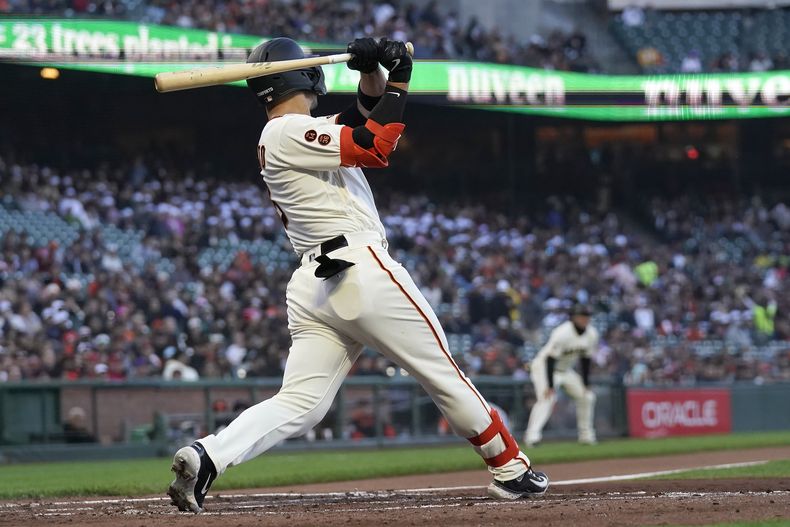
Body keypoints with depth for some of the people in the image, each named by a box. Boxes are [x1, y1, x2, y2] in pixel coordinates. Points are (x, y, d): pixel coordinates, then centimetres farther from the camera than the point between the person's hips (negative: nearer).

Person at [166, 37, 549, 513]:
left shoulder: (296, 133, 23)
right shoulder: (290, 133, -4)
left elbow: (370, 110, 25)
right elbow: (376, 149, -12)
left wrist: (372, 68, 5)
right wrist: (399, 78, -4)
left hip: (311, 287, 8)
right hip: (363, 269, -8)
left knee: (299, 405, -3)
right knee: (444, 375, 6)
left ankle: (208, 456, -24)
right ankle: (510, 469, 17)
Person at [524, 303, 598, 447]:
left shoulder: (591, 334, -6)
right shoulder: (562, 333, -29)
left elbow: (586, 359, 5)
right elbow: (550, 359, -29)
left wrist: (586, 385, 2)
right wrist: (550, 386, -33)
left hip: (565, 370, 8)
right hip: (544, 366, -8)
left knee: (587, 396, 5)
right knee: (547, 398, -29)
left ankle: (586, 435, 17)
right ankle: (532, 435, -38)